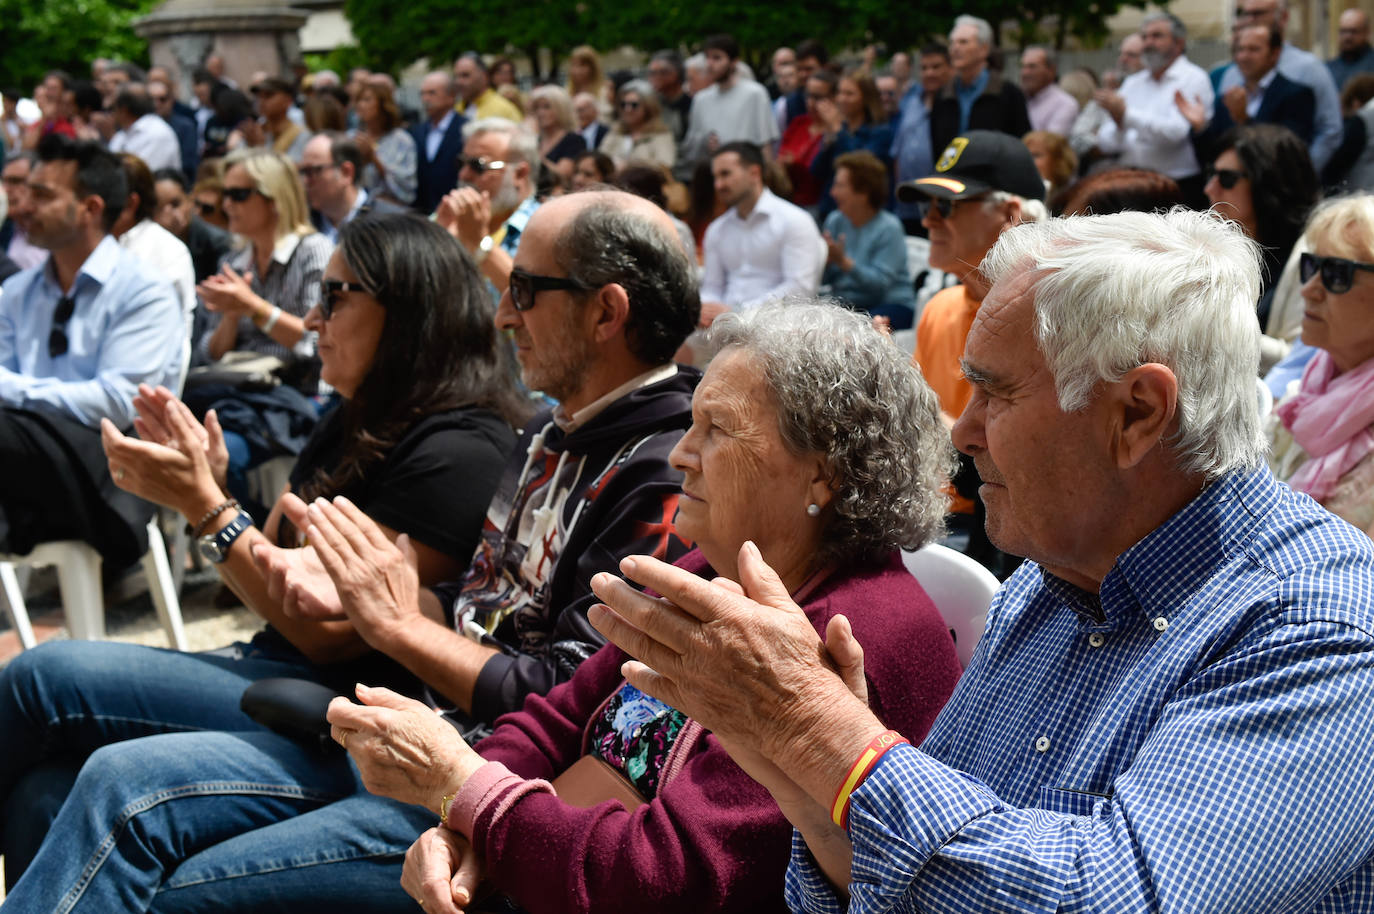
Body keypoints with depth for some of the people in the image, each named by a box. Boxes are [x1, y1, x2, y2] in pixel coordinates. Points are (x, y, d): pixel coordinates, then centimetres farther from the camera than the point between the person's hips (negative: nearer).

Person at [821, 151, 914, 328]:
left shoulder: (889, 228, -11)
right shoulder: (835, 221, 7)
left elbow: (880, 283, -20)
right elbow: (823, 278, 6)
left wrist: (844, 262, -29)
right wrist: (825, 260, -17)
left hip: (890, 304, -5)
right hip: (844, 303, 5)